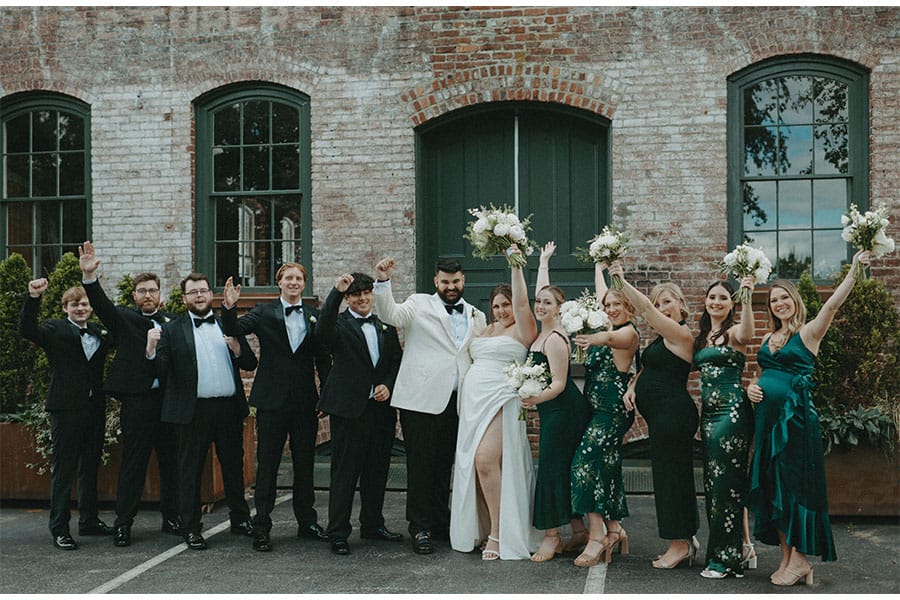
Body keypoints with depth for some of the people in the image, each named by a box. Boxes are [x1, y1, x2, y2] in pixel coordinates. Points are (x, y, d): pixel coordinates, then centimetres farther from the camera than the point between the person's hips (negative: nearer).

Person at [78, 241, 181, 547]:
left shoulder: (172, 322, 14)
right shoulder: (124, 318, 5)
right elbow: (102, 305, -11)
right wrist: (89, 276, -26)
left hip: (169, 398, 4)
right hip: (137, 398, -3)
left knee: (172, 459, 9)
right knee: (133, 461, 0)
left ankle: (171, 517, 20)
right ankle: (123, 522, 8)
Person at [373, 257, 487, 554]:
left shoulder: (476, 316, 15)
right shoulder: (419, 304, 3)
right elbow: (390, 315, -14)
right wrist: (383, 282, -29)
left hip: (456, 403, 4)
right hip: (421, 399, -4)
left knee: (444, 466, 12)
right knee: (421, 465, 0)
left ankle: (441, 524, 23)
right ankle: (420, 528, 8)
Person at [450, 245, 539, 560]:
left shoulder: (522, 330, -1)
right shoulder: (486, 330, 21)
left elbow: (522, 302, -15)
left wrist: (516, 265, -16)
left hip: (499, 400, -7)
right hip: (472, 401, 7)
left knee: (486, 461, -17)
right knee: (472, 464, 4)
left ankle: (499, 534, -7)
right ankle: (482, 527, 15)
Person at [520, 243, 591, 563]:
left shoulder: (555, 339, -17)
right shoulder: (544, 330, 9)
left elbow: (559, 383, -18)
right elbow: (542, 293, 25)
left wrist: (536, 399, -33)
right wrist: (544, 262, 33)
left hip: (562, 411, -10)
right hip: (553, 412, 10)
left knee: (552, 467, -8)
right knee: (562, 467, 11)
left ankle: (551, 536, -3)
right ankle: (577, 529, 17)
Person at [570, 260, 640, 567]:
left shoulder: (630, 333, -9)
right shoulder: (610, 328, 14)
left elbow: (613, 337, -34)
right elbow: (601, 294, 28)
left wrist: (597, 338, -55)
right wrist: (599, 266, 37)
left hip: (613, 410, -9)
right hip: (597, 407, 9)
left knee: (587, 461, -18)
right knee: (606, 467, 9)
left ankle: (597, 536, -19)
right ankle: (613, 530, 14)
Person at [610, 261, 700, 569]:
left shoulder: (681, 334, -11)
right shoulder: (663, 338, 17)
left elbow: (644, 307, -19)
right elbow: (646, 367, 22)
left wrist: (621, 279, -15)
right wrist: (633, 386, 2)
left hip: (673, 413, -10)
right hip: (660, 414, 10)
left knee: (669, 474, -5)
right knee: (674, 474, 14)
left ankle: (679, 543, 3)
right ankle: (686, 539, 22)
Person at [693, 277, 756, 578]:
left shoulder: (733, 331, -7)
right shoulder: (701, 337, 17)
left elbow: (747, 335, -30)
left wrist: (746, 299, -41)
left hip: (732, 412, -8)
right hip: (709, 413, 8)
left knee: (726, 481, -5)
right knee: (713, 482, 11)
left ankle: (727, 557, 3)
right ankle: (741, 546, 22)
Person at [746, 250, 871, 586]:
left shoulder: (808, 333, -4)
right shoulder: (769, 338, 15)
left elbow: (831, 305, -21)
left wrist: (854, 271, -32)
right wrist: (751, 388, 1)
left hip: (796, 417, -7)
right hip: (767, 418, 7)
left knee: (795, 485, -4)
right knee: (773, 487, 8)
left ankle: (800, 560, 3)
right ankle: (787, 557, 16)